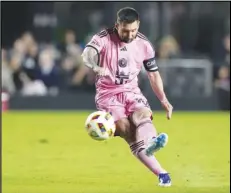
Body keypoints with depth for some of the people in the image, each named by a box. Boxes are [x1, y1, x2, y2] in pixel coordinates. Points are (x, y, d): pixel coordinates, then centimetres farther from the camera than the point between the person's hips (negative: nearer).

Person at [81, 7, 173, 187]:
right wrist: (96, 67, -54)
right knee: (126, 128, -25)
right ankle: (161, 173, -39)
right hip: (108, 93, -3)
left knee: (142, 115, -31)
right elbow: (87, 54, -32)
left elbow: (153, 74, 14)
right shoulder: (103, 38, -11)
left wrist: (164, 99, 5)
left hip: (132, 91, 3)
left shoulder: (144, 44, 1)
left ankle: (150, 144, -65)